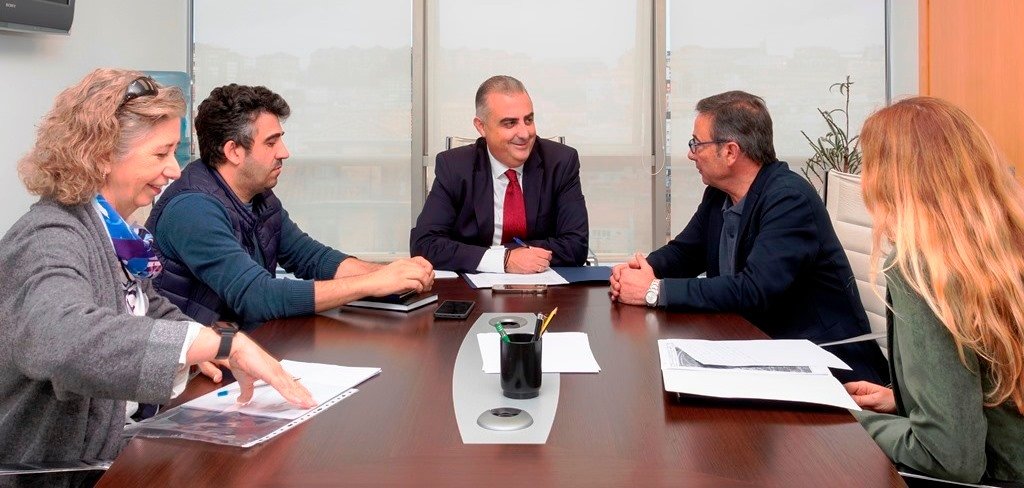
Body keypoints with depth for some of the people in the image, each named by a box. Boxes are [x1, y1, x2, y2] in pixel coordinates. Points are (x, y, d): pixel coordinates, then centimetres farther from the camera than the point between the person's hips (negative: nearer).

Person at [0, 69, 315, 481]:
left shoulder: (113, 234, 5)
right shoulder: (50, 239, -20)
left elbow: (152, 313, 21)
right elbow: (59, 340, -40)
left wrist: (197, 351, -1)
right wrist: (225, 344, -39)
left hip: (116, 450, 8)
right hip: (52, 471, -7)